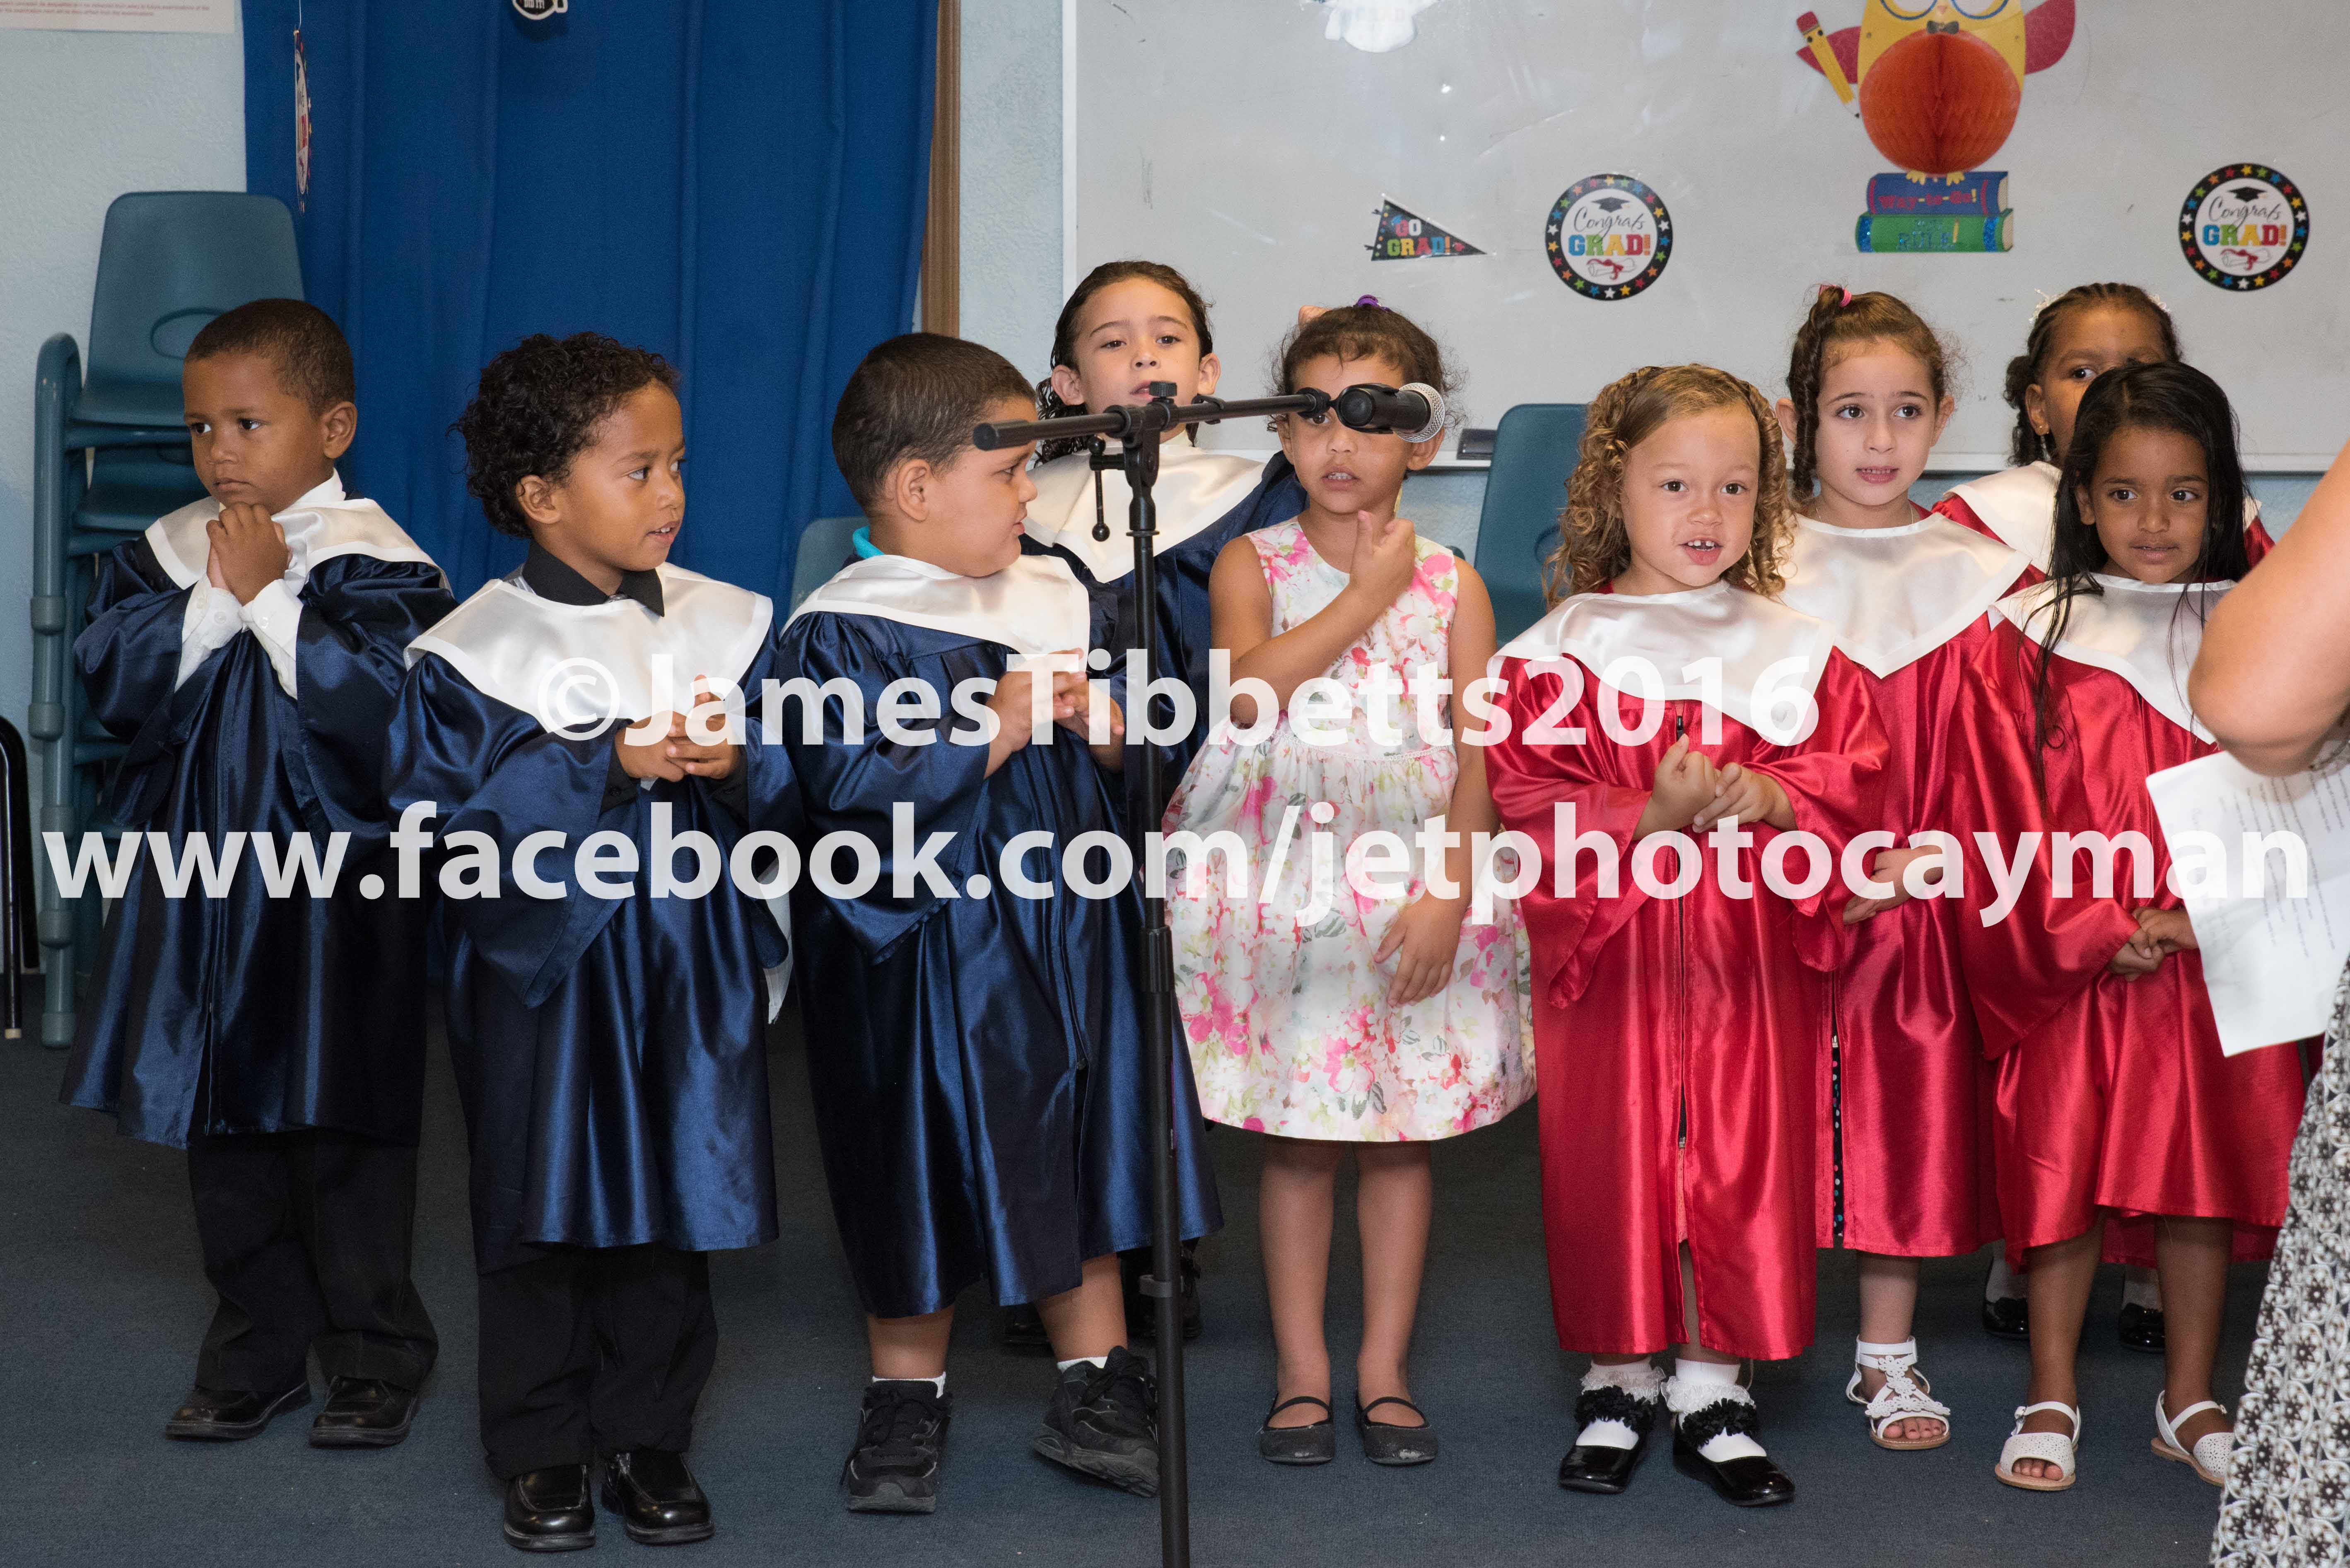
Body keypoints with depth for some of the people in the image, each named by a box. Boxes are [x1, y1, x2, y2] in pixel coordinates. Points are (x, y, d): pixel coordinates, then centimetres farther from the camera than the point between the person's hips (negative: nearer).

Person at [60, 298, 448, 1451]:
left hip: (334, 890, -5)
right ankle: (257, 1354, 25)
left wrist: (269, 597, -19)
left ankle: (375, 1357, 15)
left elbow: (381, 702, -23)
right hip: (203, 880, 5)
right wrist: (215, 599, -15)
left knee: (346, 1130, 1)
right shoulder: (166, 553, 6)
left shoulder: (373, 564, -10)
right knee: (225, 1135, 12)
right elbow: (111, 677, -5)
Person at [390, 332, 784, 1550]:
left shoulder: (726, 627, 3)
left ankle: (647, 1437, 22)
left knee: (673, 1205, 8)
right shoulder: (476, 652, -8)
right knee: (544, 1211, 5)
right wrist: (606, 767, -21)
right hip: (545, 970, -3)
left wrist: (733, 765, -16)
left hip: (687, 968, 3)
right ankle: (540, 1450, 19)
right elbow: (446, 818, -15)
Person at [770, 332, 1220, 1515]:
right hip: (926, 958, -5)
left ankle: (1097, 1385, 22)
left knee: (1080, 1148, 10)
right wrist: (996, 732, -21)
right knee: (923, 1176, 7)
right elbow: (856, 795, -23)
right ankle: (907, 1398, 24)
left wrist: (1100, 724, -8)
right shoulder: (840, 635, -13)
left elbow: (1124, 762, 14)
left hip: (1066, 930, 5)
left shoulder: (1054, 596, 6)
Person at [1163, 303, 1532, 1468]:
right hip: (1278, 883, -1)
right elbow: (1252, 688, -17)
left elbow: (1480, 756, 0)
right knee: (1294, 1138, 5)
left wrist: (1449, 893, -10)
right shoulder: (1253, 563, 2)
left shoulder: (1451, 583, 3)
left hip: (1411, 888, 1)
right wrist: (1367, 594, -13)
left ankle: (1385, 1371, 18)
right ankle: (1300, 1373, 16)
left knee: (1400, 1134, 7)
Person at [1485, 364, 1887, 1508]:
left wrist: (1772, 801, -16)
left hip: (1752, 955, 2)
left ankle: (1714, 1385, 18)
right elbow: (1529, 800, -8)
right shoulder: (1559, 653, -2)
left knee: (1747, 1157, 5)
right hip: (1606, 951, -2)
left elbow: (1852, 781, 4)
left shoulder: (1797, 652, 6)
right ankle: (1618, 1378, 21)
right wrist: (1650, 815, -20)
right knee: (1611, 1157, 4)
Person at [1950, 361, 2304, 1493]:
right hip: (2072, 973, -2)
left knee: (2207, 1178, 9)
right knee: (2065, 1172, 4)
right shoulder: (2030, 640, -2)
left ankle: (2189, 1401, 23)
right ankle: (2052, 1398, 19)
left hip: (2218, 969, 2)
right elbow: (2010, 814, -5)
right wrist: (2098, 929, -13)